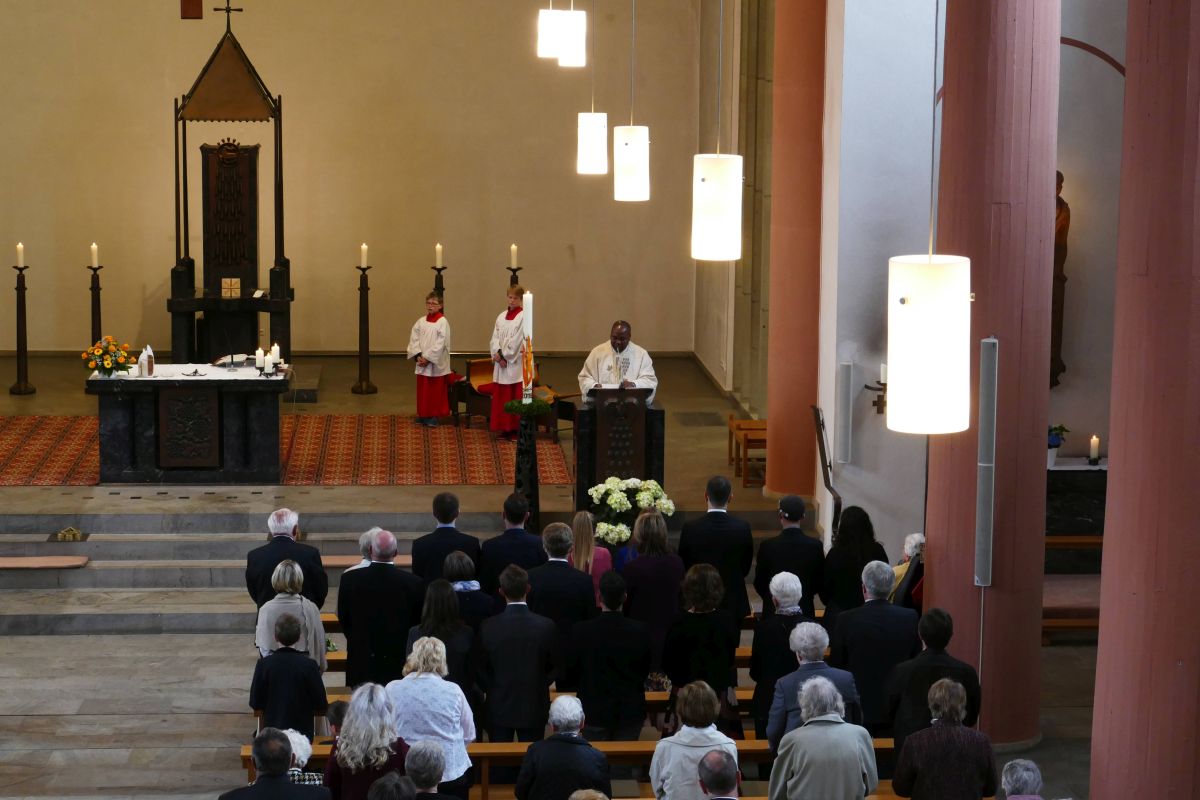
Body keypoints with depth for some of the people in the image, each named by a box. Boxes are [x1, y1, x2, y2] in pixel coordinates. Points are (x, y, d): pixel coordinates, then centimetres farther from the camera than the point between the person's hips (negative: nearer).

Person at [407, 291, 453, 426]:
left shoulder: (443, 322, -9)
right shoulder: (421, 321, 7)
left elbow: (440, 344, -14)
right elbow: (414, 339, 3)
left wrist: (428, 358, -16)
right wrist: (418, 356, -11)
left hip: (436, 364, -5)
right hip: (422, 364, 5)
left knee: (436, 391, 2)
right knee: (422, 390, 9)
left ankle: (434, 415, 10)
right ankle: (423, 414, 19)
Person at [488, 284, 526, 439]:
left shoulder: (523, 317, -5)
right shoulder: (501, 317, 14)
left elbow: (517, 340, -11)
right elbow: (495, 338, 9)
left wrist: (503, 355, -11)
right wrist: (497, 353, -8)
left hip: (515, 362, -6)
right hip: (500, 362, 6)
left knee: (515, 397, -5)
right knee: (500, 396, 5)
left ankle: (515, 429, -1)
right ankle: (504, 427, 11)